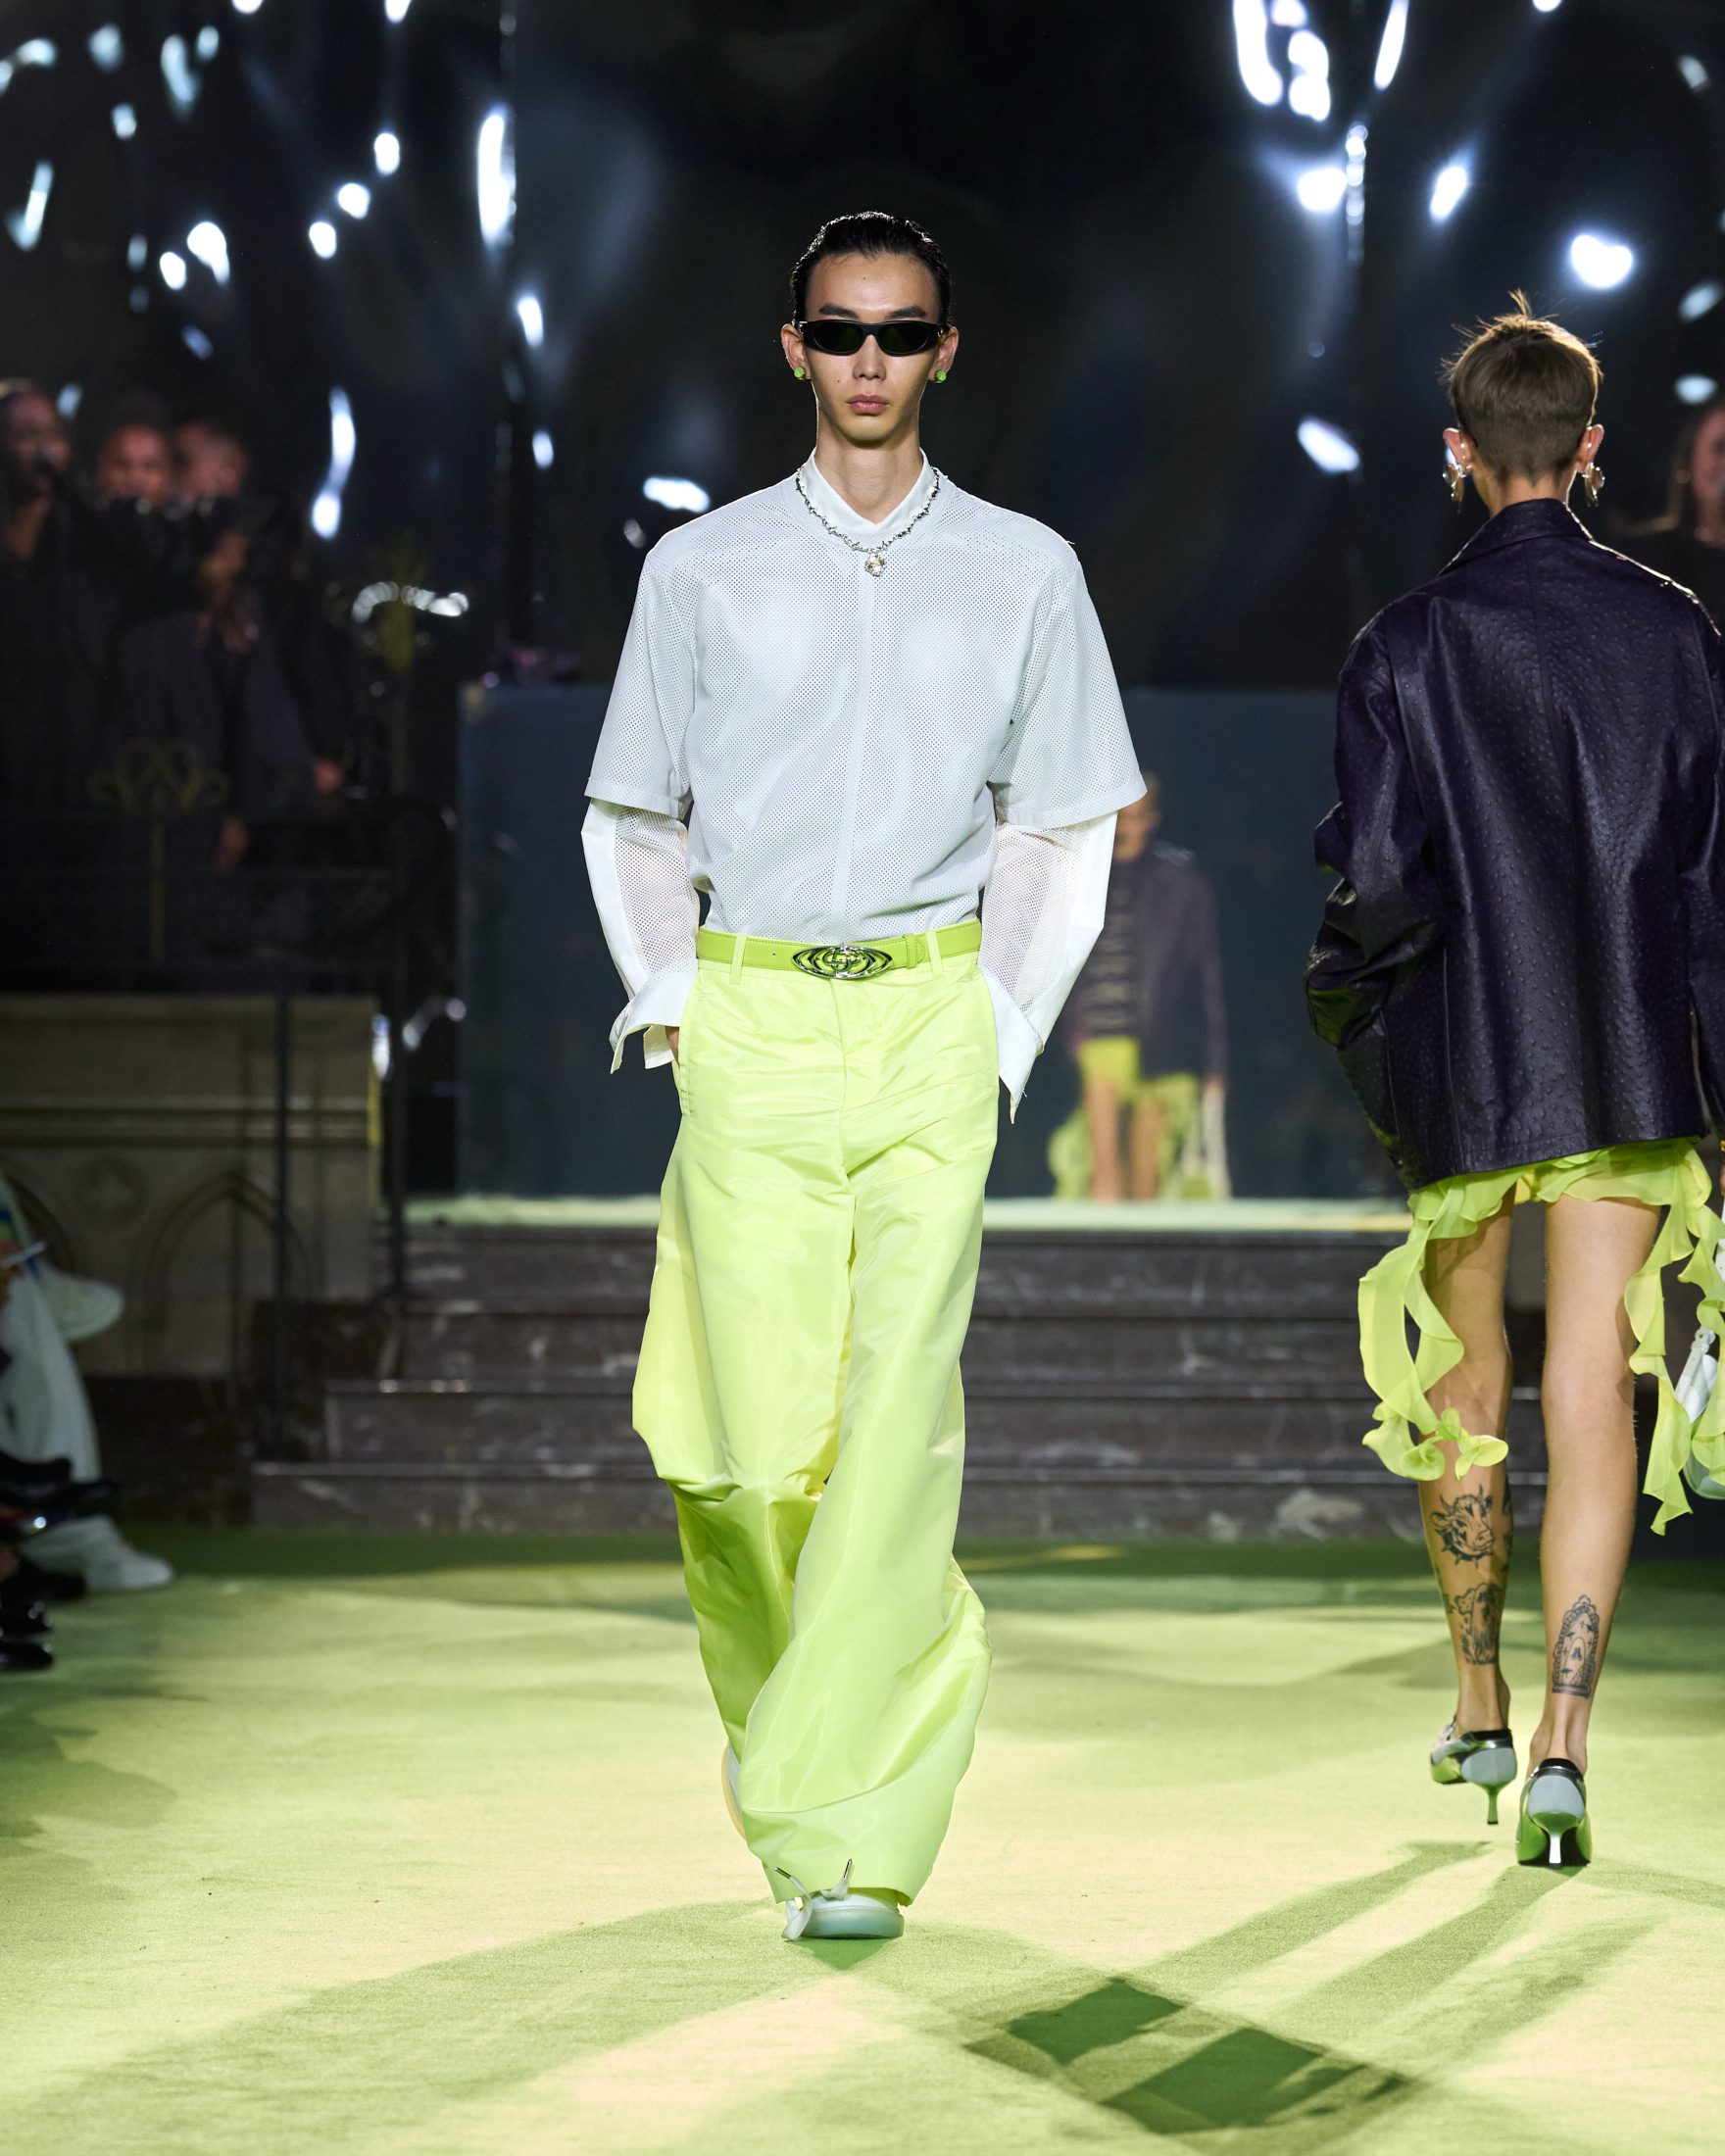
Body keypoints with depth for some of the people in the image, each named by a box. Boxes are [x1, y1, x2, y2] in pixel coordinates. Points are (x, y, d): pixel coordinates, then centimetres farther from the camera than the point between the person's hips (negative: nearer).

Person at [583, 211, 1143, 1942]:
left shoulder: (1023, 573, 8)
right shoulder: (704, 569, 9)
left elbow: (1061, 829, 13)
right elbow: (632, 816, 16)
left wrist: (1006, 1037, 2)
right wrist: (672, 1002, 4)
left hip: (932, 1021, 0)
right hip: (748, 1032, 0)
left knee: (896, 1419, -11)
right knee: (756, 1433, -6)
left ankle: (850, 1831, -8)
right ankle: (776, 1696, 25)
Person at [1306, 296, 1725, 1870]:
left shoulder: (1409, 646, -8)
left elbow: (1383, 873, -14)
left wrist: (1347, 989, 6)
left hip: (1460, 1059, -1)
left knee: (1462, 1388, 18)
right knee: (1594, 1400, -2)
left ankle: (1480, 1711, 30)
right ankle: (1563, 1747, -14)